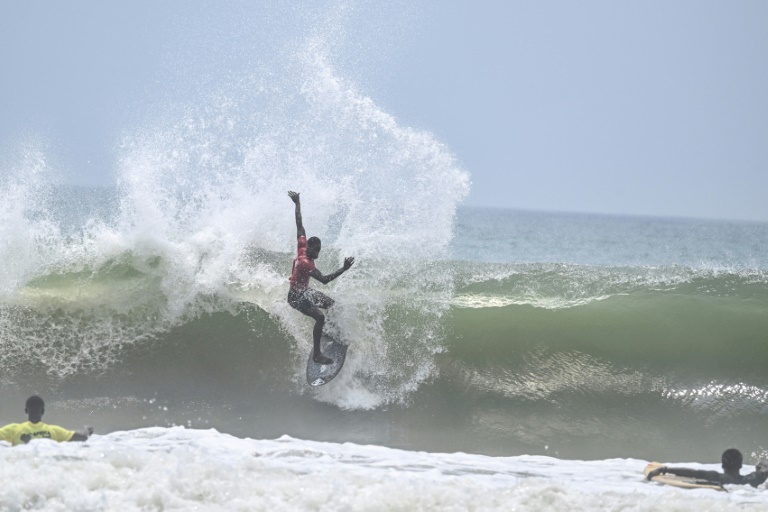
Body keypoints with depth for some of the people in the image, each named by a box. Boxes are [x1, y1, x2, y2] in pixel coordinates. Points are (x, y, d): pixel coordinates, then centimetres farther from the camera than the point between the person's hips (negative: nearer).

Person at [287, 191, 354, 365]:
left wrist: (297, 204, 10)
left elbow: (299, 226, 1)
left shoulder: (303, 247, -9)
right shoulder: (305, 263, -33)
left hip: (305, 291, 10)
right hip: (296, 296, -10)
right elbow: (324, 279, -41)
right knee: (320, 317, -25)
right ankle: (317, 354, -22)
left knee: (331, 305, 15)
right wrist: (343, 269, -45)